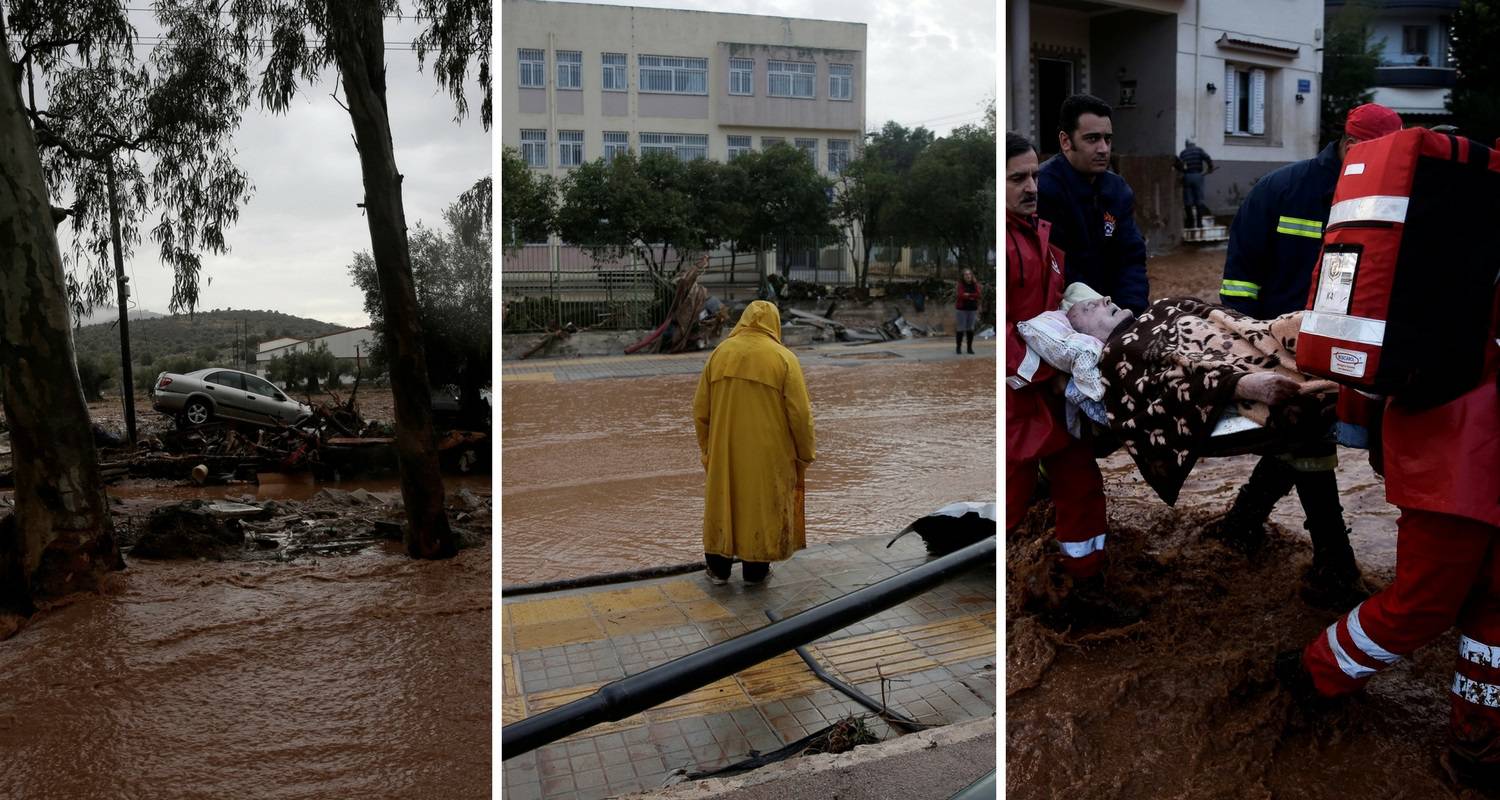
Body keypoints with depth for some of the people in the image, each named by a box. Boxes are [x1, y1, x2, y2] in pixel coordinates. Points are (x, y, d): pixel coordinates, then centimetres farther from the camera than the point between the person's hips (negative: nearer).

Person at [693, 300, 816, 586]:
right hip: (768, 453, -2)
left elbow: (700, 409, 3)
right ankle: (755, 570, 24)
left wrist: (707, 447, 15)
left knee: (723, 502, 17)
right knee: (763, 505, 13)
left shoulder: (720, 352, -1)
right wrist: (805, 454, 2)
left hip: (724, 451, 3)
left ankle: (718, 567, 27)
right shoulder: (784, 358, -10)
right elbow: (800, 414, -11)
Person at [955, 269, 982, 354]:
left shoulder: (975, 284, 4)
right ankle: (958, 347, 3)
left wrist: (968, 294, -14)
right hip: (962, 309, -3)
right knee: (961, 329, -4)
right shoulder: (961, 284, -5)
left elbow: (978, 294, -8)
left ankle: (970, 348, 12)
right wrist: (972, 297, -11)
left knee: (970, 329, 5)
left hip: (972, 309, 3)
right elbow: (961, 295, -17)